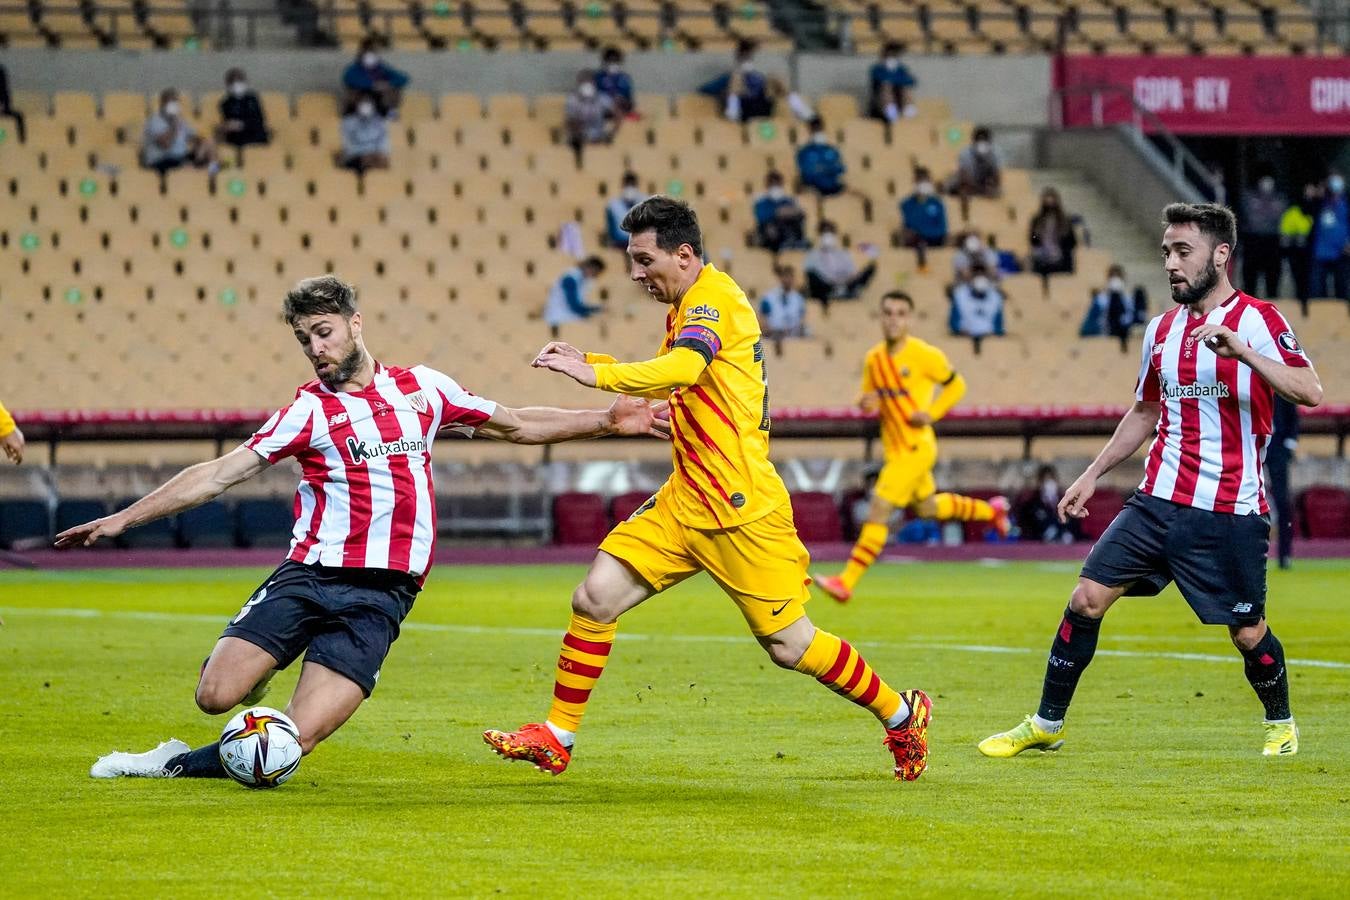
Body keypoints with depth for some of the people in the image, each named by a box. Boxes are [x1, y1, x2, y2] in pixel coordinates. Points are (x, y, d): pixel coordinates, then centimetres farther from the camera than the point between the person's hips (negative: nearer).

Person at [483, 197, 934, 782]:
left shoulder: (712, 300, -15)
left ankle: (901, 715, 17)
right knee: (594, 599, -2)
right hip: (684, 502, 9)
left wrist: (597, 375, -41)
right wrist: (588, 360, 17)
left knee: (789, 647, -2)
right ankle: (557, 738, 7)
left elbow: (681, 369, -35)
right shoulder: (687, 307, 15)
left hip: (742, 508, -9)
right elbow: (667, 380, 31)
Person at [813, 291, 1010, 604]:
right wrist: (866, 402, -11)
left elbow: (956, 385, -1)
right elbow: (869, 397, 14)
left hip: (916, 447, -8)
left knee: (879, 509, -15)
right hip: (894, 447, 8)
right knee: (927, 508, 24)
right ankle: (991, 510, 48)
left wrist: (931, 413, -15)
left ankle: (846, 582, -16)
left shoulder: (924, 355, -13)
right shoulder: (874, 359, 4)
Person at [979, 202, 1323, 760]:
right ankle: (1046, 725, 7)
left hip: (1230, 513, -5)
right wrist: (1092, 475, 22)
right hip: (1158, 502, 5)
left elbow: (1309, 392, -23)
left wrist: (1242, 352, -35)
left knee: (1248, 633, 1)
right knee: (1087, 599, -4)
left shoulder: (1257, 320, -8)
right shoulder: (1161, 330, 11)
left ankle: (1280, 724, 29)